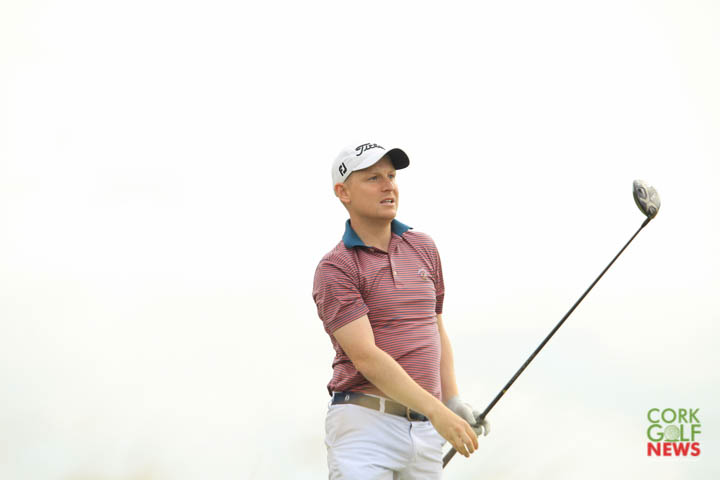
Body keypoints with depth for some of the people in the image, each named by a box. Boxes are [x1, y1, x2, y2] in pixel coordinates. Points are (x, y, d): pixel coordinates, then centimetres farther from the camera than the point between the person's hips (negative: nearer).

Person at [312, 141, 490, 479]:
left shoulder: (423, 248, 14)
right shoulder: (334, 270, -6)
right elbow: (365, 357, -15)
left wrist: (453, 401, 10)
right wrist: (436, 411, -20)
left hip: (424, 426, 5)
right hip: (365, 423, -5)